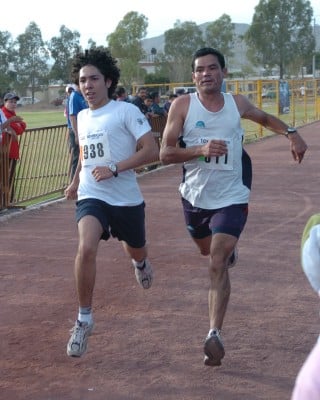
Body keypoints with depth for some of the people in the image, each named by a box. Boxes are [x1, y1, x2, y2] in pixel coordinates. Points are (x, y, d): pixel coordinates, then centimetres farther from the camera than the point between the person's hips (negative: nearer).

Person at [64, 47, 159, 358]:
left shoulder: (126, 111, -10)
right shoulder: (82, 117, 10)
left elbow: (151, 151, -17)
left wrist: (114, 168, -24)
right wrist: (75, 182, 25)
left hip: (126, 198, -2)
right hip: (91, 196, 2)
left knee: (136, 252, 20)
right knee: (86, 248, -25)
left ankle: (140, 263, 62)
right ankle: (84, 318, -13)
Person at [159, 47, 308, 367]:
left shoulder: (238, 104, -3)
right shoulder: (182, 106, -10)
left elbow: (265, 118, 19)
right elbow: (165, 153, -14)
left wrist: (290, 133, 1)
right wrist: (201, 150, -30)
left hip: (231, 198, -2)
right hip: (195, 196, 2)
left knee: (217, 264, -13)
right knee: (207, 251, 26)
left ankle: (214, 334, -12)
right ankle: (228, 249, 63)